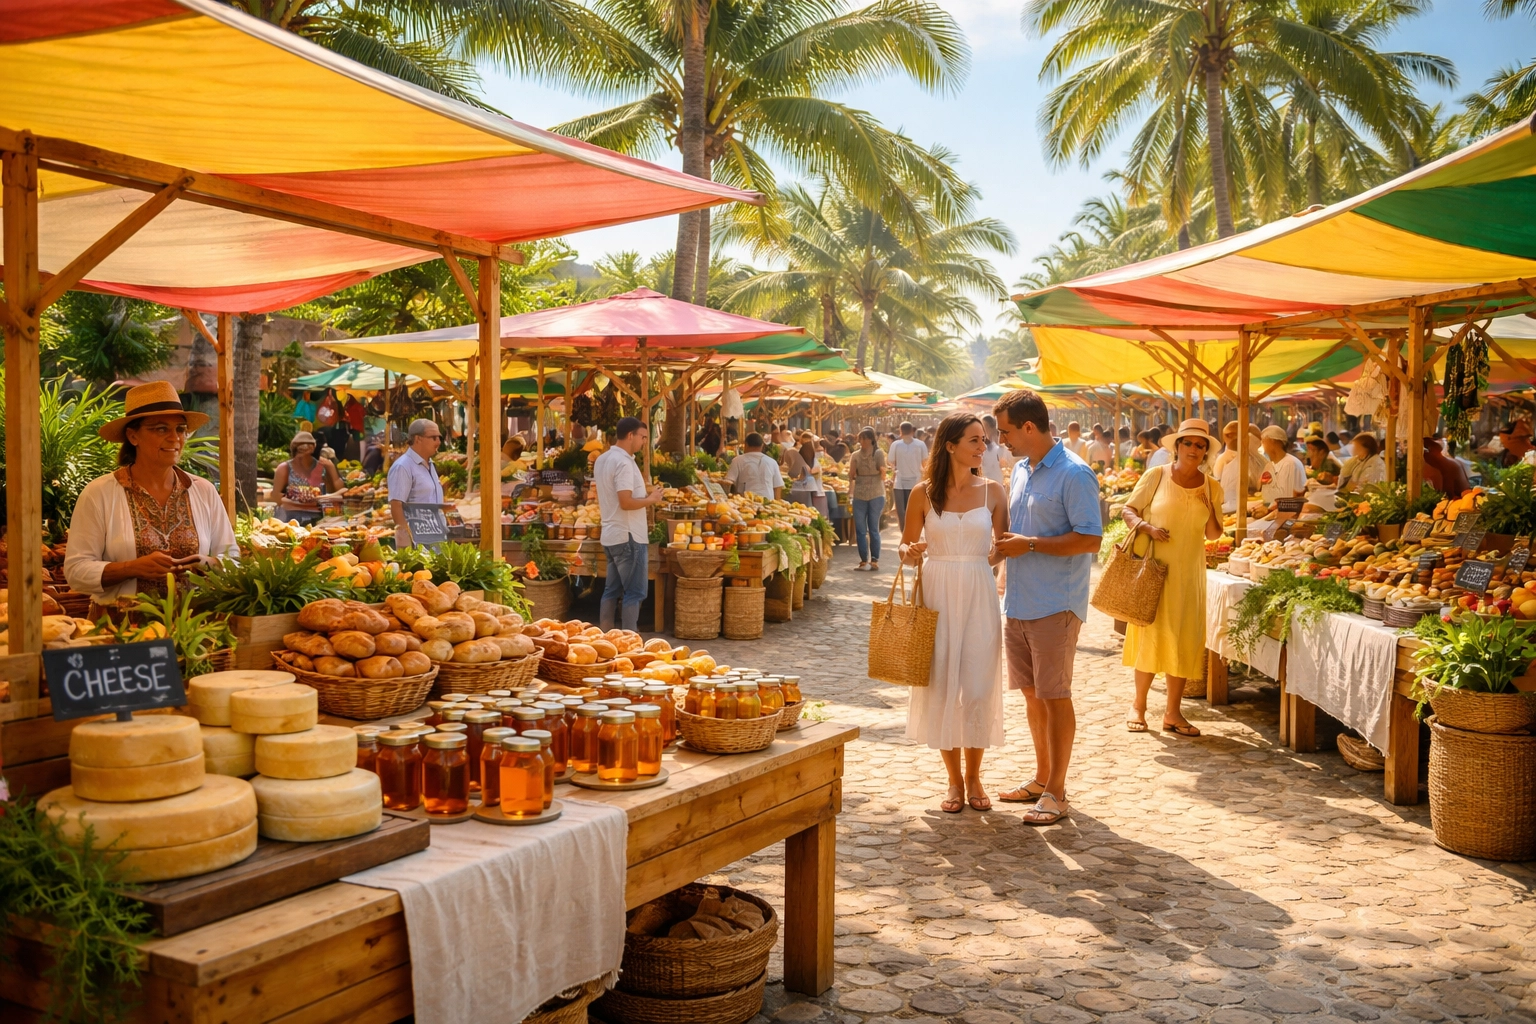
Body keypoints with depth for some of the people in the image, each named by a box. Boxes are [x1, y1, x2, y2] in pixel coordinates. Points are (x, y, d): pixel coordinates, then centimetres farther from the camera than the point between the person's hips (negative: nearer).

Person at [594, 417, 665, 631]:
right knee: (634, 593, -4)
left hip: (611, 535, 10)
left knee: (612, 590, 13)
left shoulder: (602, 459, 13)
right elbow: (626, 503, -24)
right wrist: (651, 499, -10)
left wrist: (643, 493, 14)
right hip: (628, 536, -10)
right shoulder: (623, 462, -18)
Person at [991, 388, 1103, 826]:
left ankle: (1056, 792, 8)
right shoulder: (1021, 470, 13)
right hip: (1018, 603, 8)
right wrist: (1006, 542, 6)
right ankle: (1042, 778, 27)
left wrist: (1030, 545, -19)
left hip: (1055, 605, -8)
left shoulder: (1074, 474, -14)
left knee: (1055, 696, -1)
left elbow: (1090, 539, -18)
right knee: (1032, 694, 14)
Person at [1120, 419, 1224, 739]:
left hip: (1189, 572, 3)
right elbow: (1129, 510, 0)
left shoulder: (1210, 487, 5)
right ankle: (1139, 705, 14)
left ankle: (1173, 712, 13)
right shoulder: (1156, 476, -3)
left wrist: (1209, 508, -10)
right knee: (1150, 633, 0)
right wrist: (1147, 527, -18)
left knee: (1184, 639, 3)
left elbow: (1213, 534, 8)